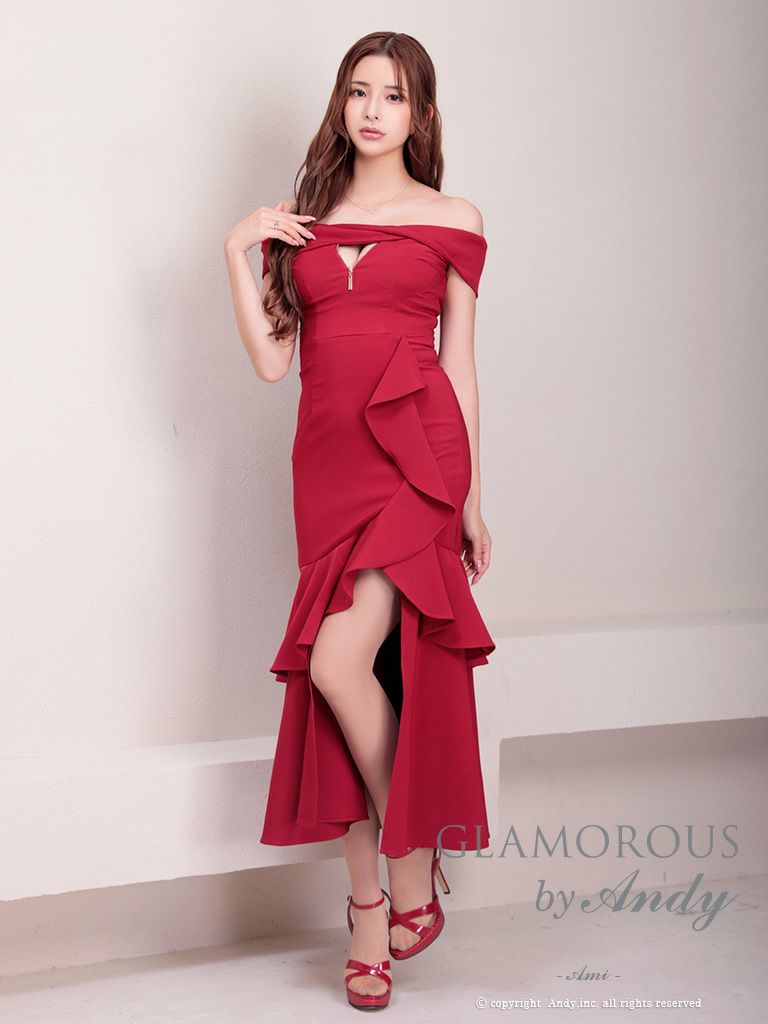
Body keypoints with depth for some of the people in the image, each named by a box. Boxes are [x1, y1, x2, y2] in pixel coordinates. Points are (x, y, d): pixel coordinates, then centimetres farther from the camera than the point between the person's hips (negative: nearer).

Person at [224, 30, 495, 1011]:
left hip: (416, 453, -4)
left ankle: (414, 858, 5)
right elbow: (270, 360, 8)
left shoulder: (453, 220, 7)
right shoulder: (299, 220, 14)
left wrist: (471, 497, 7)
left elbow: (459, 363, 8)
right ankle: (369, 905, 14)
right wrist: (237, 253, 0)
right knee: (335, 681, 3)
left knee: (341, 663, -18)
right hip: (329, 459, 4)